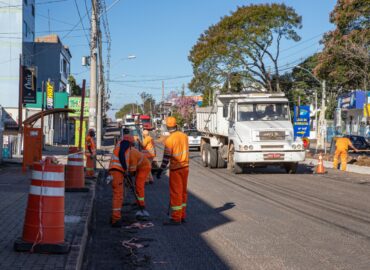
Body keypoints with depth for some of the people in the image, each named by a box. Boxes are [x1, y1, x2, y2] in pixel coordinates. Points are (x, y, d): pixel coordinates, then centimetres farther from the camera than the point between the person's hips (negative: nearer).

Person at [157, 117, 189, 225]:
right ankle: (182, 216, 21)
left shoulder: (169, 140, -16)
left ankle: (176, 218, 1)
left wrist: (160, 170, -12)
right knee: (183, 192, 14)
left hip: (176, 168, -6)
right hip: (185, 167, 7)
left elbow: (166, 157, -17)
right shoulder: (184, 136, 3)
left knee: (175, 193, -2)